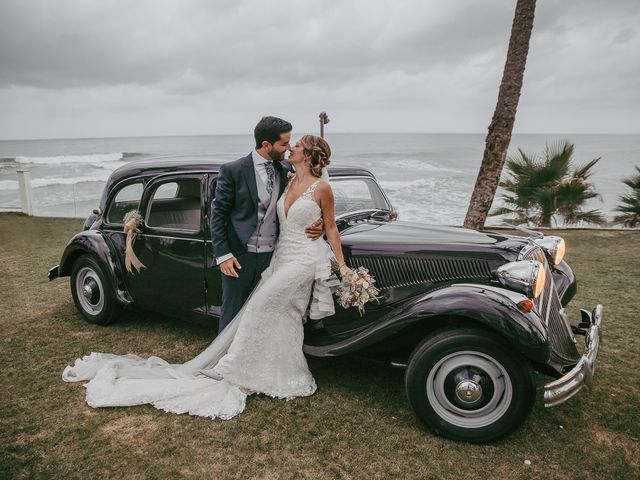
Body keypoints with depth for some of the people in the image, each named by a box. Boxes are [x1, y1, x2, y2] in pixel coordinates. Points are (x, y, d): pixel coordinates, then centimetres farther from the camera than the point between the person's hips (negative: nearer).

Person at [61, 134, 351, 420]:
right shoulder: (289, 182, 9)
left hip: (306, 258, -6)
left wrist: (342, 264, -2)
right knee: (281, 317, 6)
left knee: (261, 305, -13)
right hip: (281, 255, 6)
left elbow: (331, 228, -1)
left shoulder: (322, 188, -8)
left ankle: (239, 370, 4)